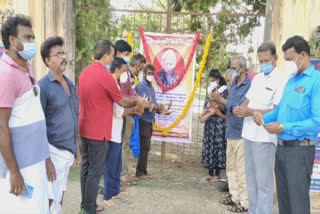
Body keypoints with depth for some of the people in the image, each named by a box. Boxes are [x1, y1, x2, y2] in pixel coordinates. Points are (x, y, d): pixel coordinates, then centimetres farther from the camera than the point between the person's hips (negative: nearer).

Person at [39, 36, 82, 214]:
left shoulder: (70, 84, 11)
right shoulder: (43, 86, -11)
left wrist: (77, 149, 19)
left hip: (69, 150, 7)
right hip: (54, 150, -7)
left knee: (59, 197, 16)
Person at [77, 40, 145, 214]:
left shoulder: (84, 73, 6)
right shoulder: (105, 76, -18)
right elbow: (123, 102, -8)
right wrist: (137, 101, 10)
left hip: (84, 129, 8)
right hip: (98, 132, -8)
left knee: (86, 167, 15)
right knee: (95, 171, 0)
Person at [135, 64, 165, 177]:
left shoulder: (151, 87, 20)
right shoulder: (141, 86, -8)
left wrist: (158, 109, 0)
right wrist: (156, 107, -29)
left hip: (149, 121, 9)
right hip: (143, 120, -9)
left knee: (145, 147, 12)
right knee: (144, 147, -7)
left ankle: (143, 171, 20)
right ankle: (140, 172, 0)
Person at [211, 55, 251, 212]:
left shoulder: (249, 85, -15)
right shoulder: (234, 84, 12)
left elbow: (240, 108, -19)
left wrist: (221, 100, -13)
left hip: (241, 133, -9)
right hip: (231, 131, 9)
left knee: (241, 169, -2)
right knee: (231, 167, 15)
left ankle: (244, 202, 7)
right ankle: (234, 196, 27)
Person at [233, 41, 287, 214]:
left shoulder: (280, 80, -10)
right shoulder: (257, 78, 15)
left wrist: (250, 112, -23)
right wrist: (241, 109, -4)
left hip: (265, 137, -8)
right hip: (249, 133, 8)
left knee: (263, 181, -1)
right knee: (251, 179, 16)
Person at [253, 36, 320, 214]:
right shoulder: (291, 81, 14)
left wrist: (284, 128, -20)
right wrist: (264, 118, 0)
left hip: (300, 150, -8)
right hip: (282, 147, 8)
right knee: (283, 198, 18)